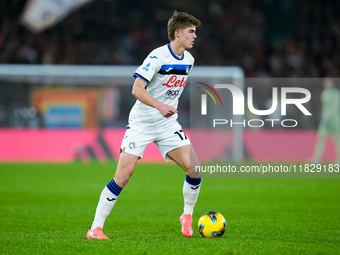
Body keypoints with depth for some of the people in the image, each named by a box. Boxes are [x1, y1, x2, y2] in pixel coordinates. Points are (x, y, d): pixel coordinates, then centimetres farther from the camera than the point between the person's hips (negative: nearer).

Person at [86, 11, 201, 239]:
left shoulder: (188, 59, 6)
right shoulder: (157, 57, -17)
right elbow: (137, 89, -24)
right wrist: (159, 105, -35)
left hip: (168, 125, 6)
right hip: (141, 124, -6)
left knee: (194, 169, -10)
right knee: (123, 175, -13)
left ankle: (188, 216, 15)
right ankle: (96, 228, -4)